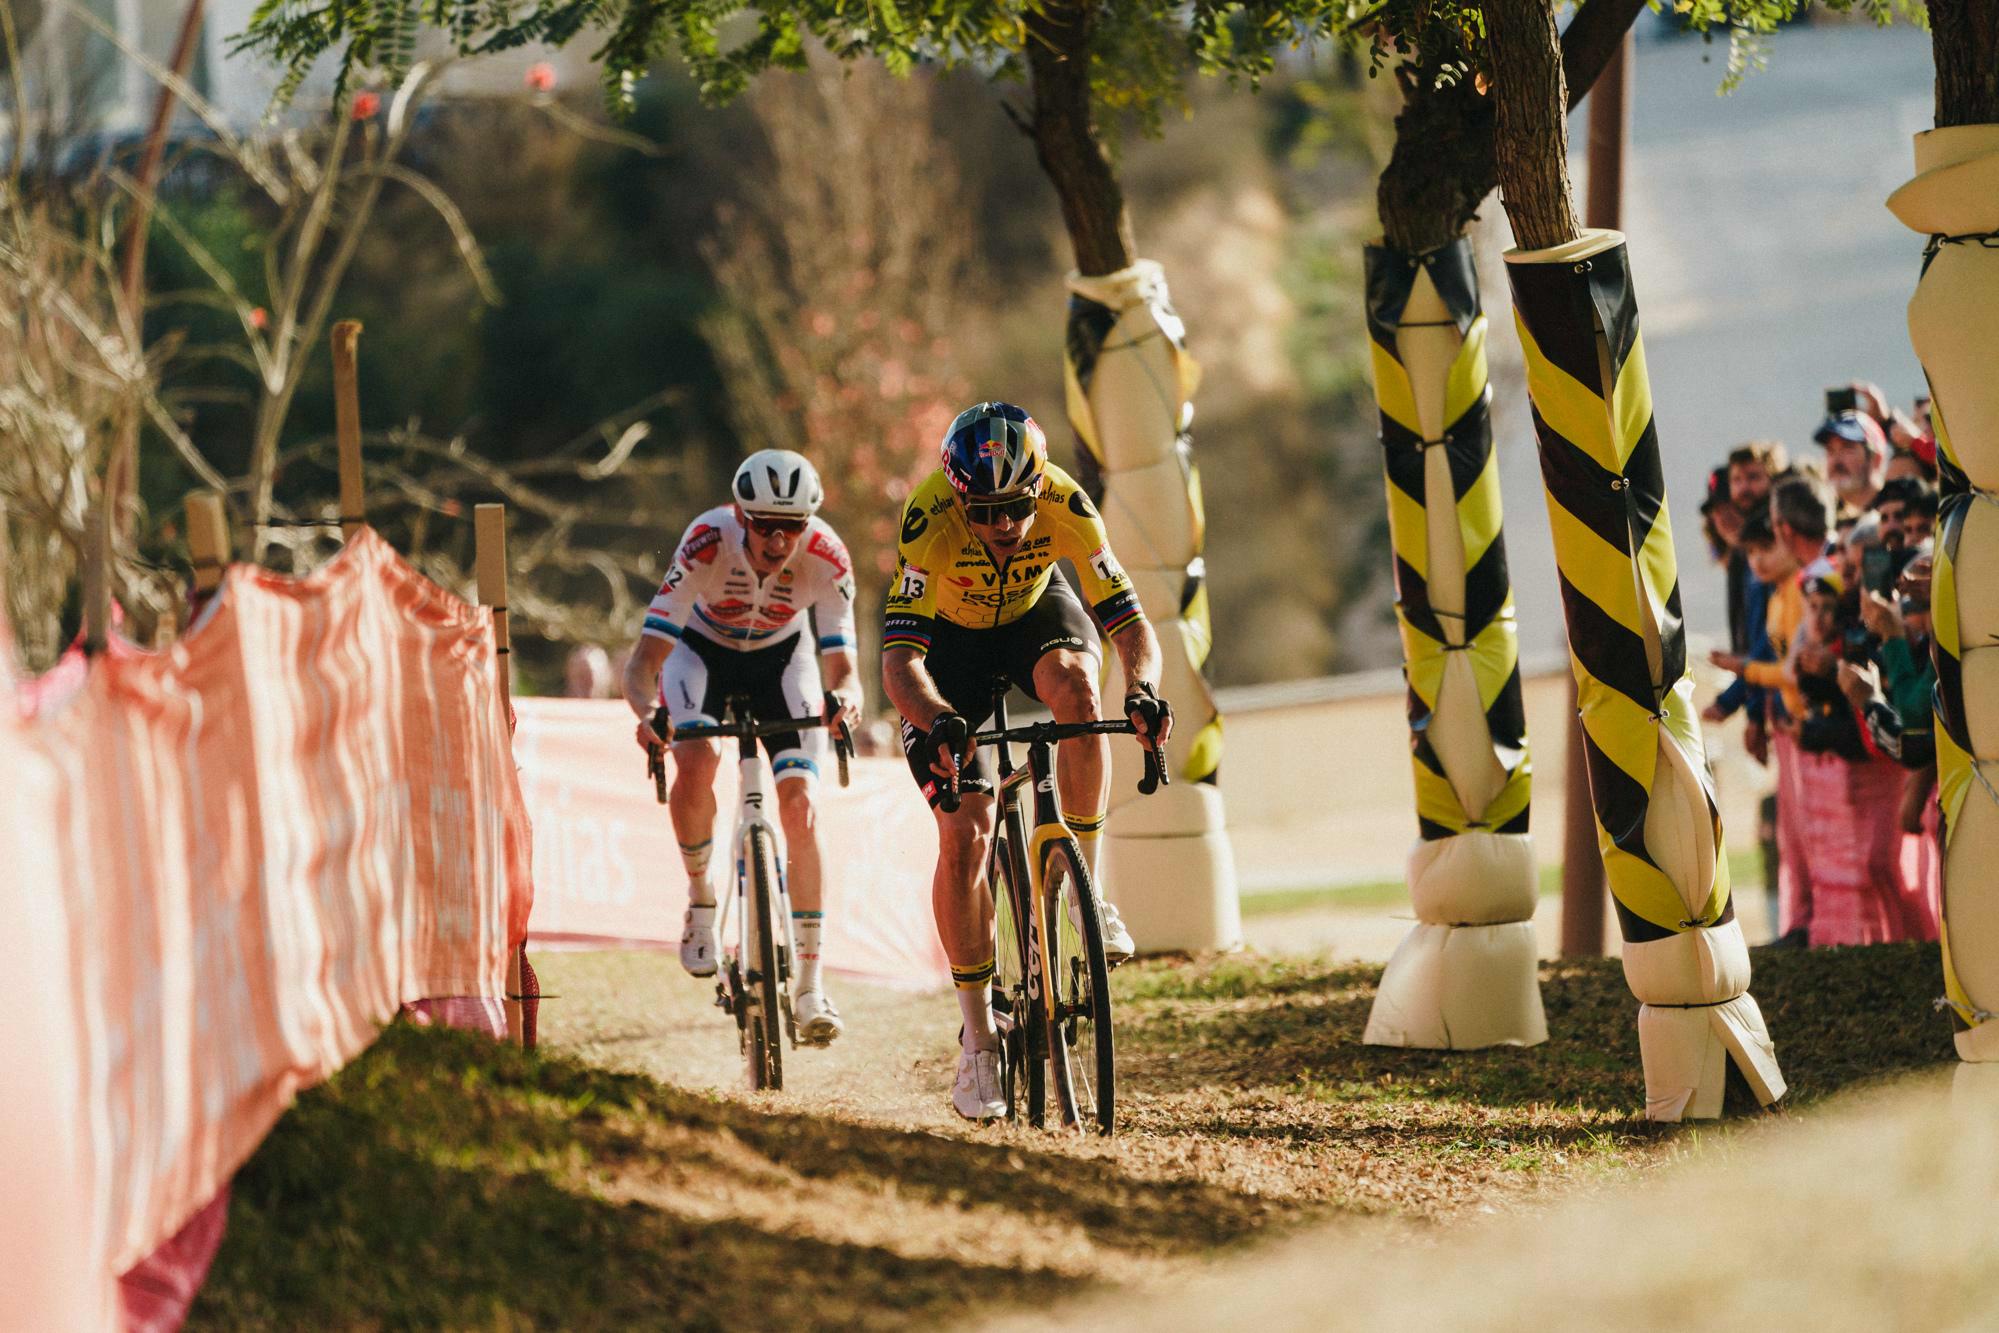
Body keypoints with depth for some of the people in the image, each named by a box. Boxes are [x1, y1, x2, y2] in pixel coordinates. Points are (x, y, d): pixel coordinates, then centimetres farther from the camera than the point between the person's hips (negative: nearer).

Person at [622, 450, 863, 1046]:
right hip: (703, 650, -1)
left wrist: (844, 696, -54)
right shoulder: (707, 544, -36)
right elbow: (645, 658, -37)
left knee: (799, 804, -14)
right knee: (697, 760, -31)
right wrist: (645, 712, -58)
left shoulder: (826, 558, -31)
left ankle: (810, 982, -8)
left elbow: (842, 663, -30)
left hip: (783, 656, 1)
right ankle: (700, 898, -4)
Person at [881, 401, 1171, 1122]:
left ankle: (1082, 882, -18)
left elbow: (1130, 624, -31)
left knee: (1074, 683, -36)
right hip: (948, 636, -1)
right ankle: (978, 1039, -1)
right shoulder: (929, 521, -36)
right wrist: (939, 724, -60)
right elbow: (899, 659, -40)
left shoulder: (1064, 506, -31)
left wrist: (1142, 693, -52)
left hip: (1034, 610, 1)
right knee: (963, 835, -12)